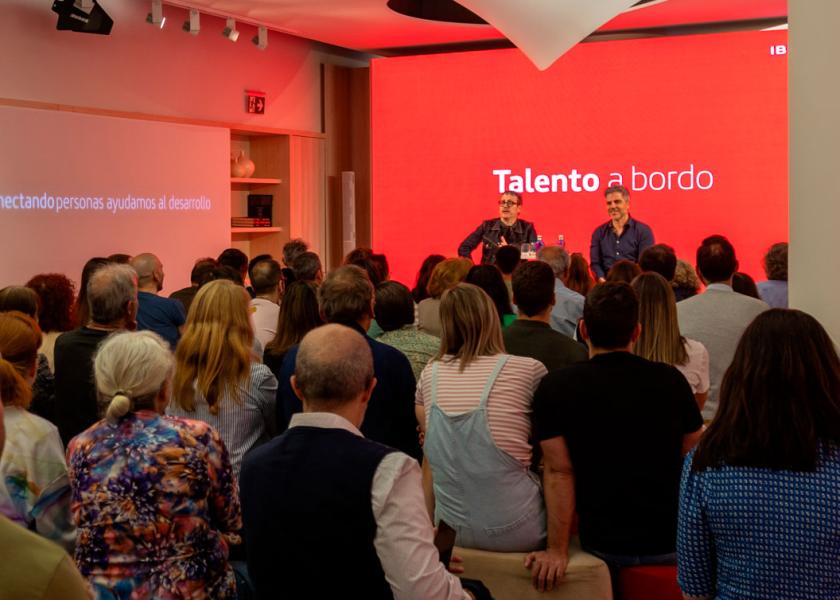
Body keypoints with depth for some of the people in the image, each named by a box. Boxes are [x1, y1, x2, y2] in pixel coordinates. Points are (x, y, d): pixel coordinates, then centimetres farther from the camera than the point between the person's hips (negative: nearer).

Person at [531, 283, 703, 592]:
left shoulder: (555, 387, -9)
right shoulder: (671, 380, -3)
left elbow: (558, 472, -13)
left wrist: (557, 552, -12)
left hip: (603, 545, -1)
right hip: (671, 543, 2)